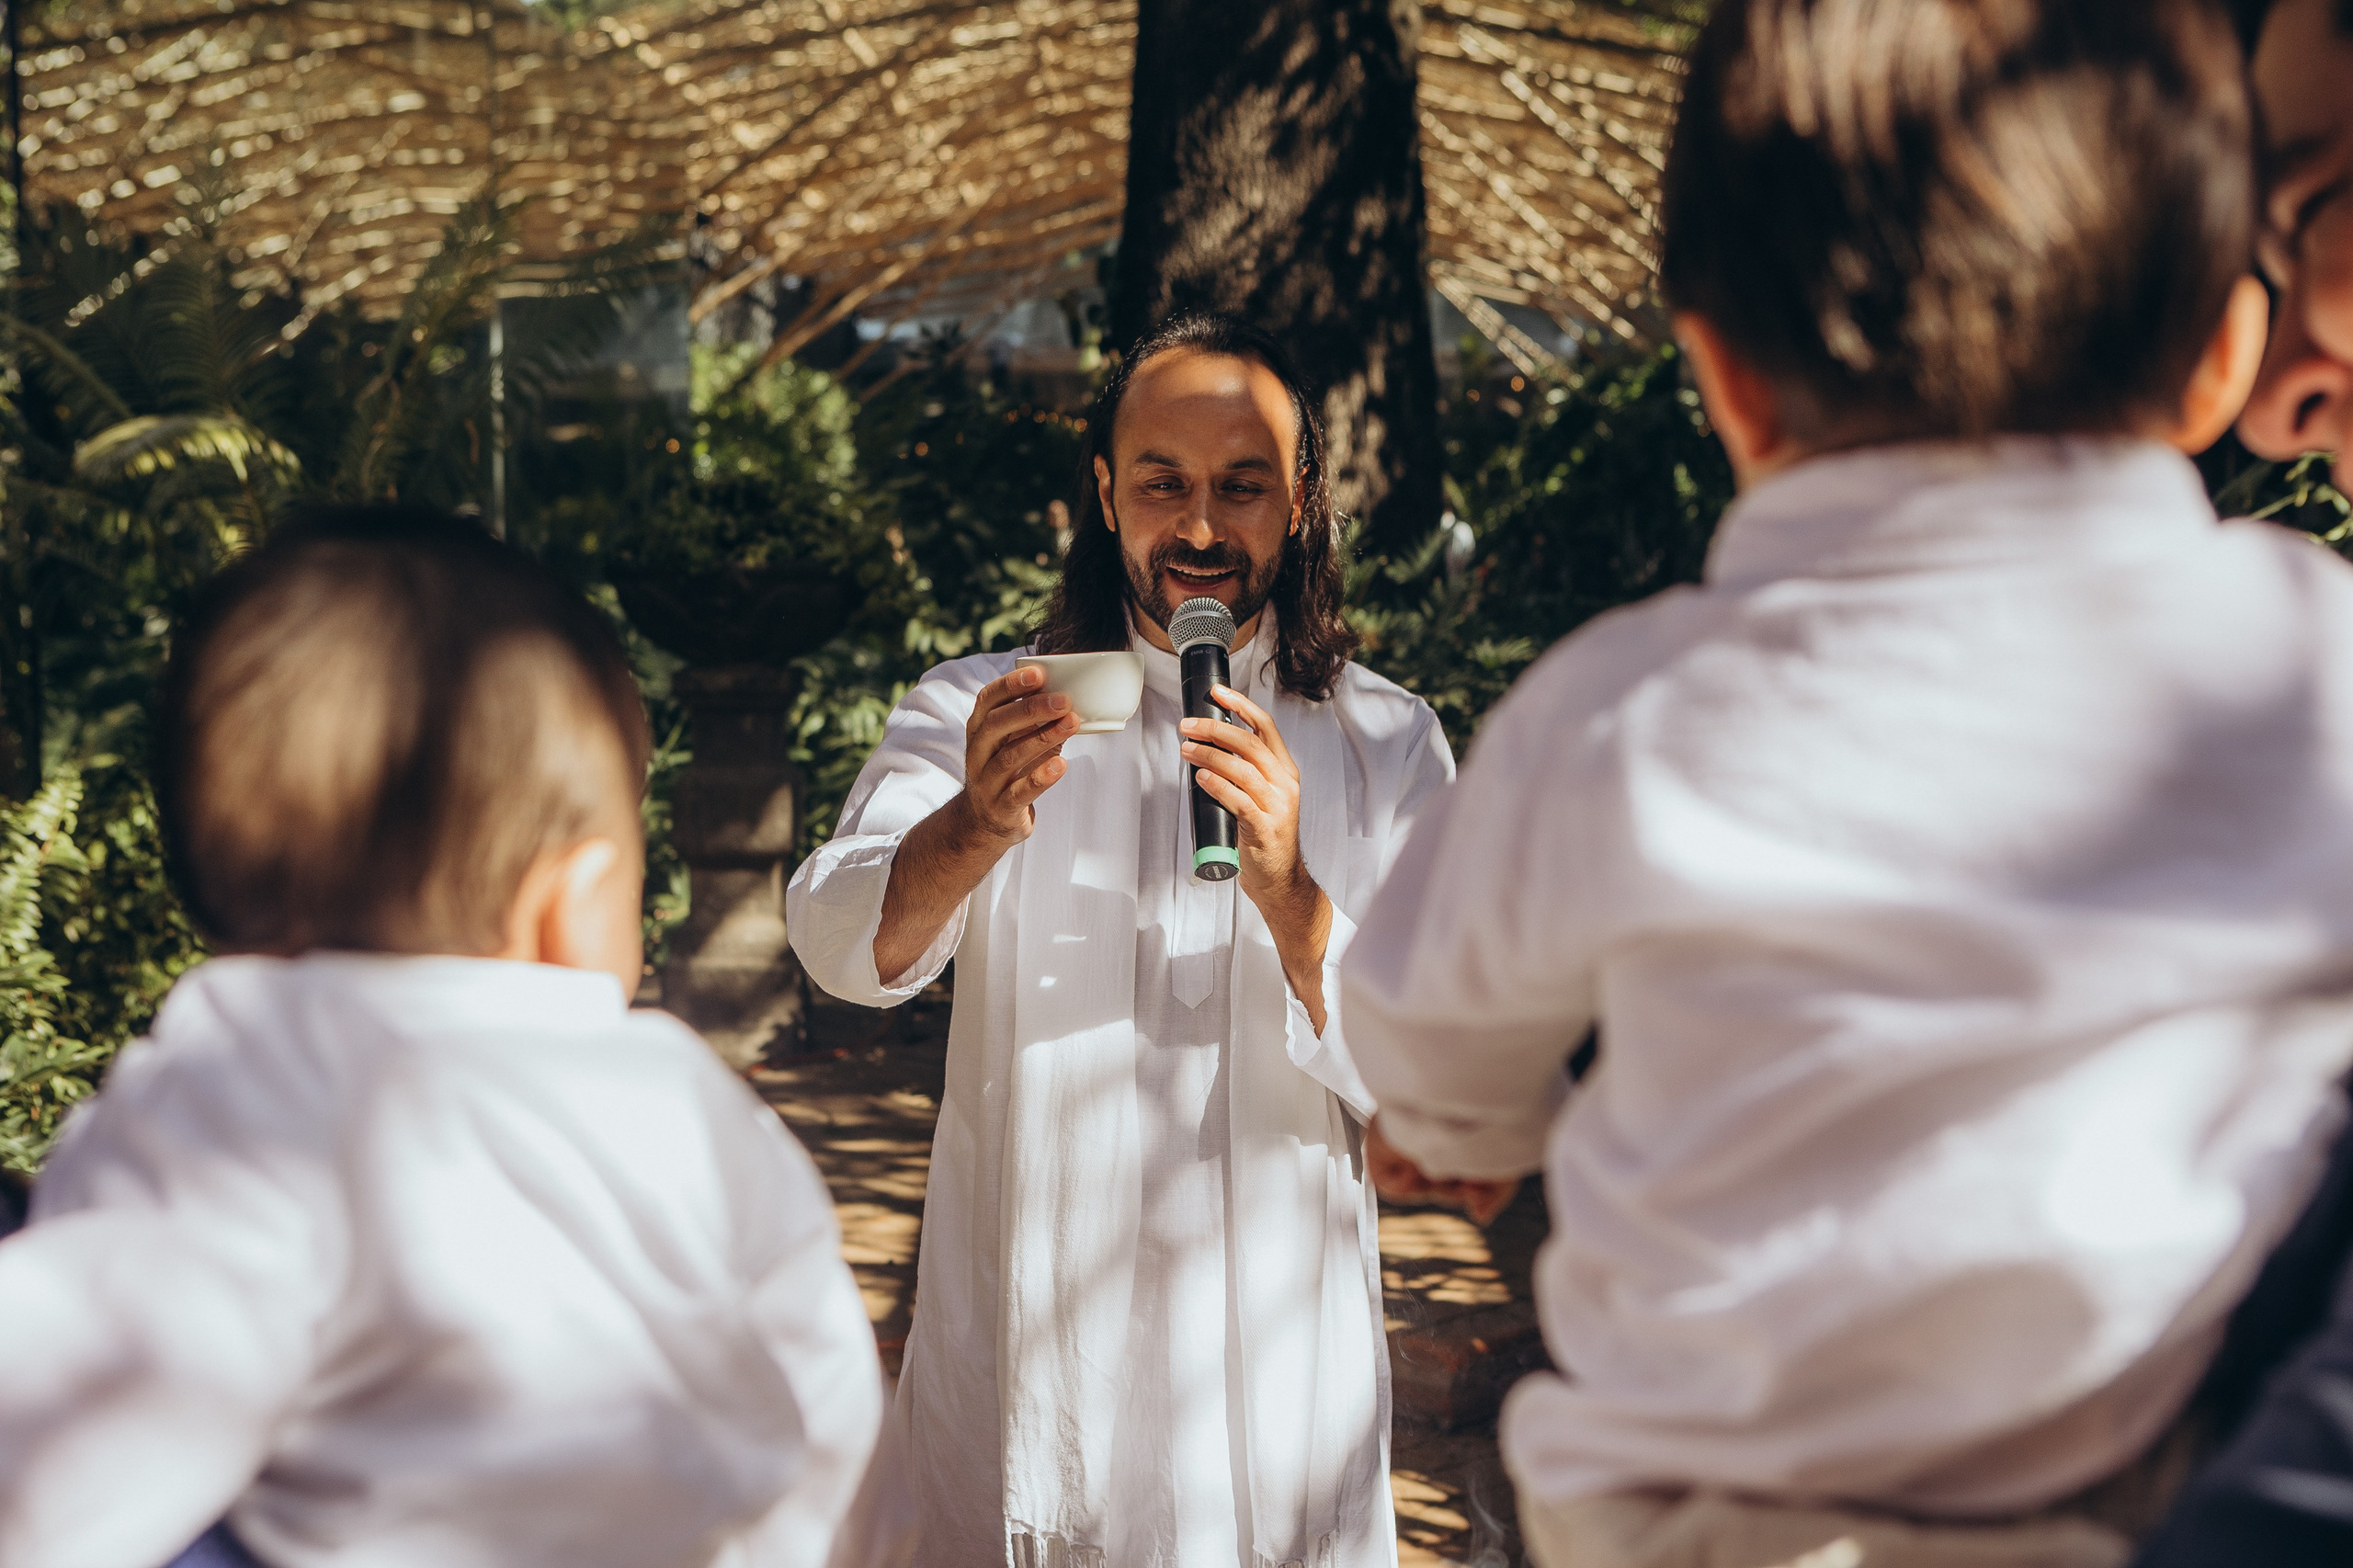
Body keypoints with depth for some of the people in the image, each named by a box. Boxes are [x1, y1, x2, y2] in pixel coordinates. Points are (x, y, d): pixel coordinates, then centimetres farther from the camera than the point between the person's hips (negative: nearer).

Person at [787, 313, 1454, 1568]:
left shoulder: (1387, 746, 2)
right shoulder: (978, 713, 2)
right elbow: (842, 944, -16)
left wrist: (1292, 899, -26)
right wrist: (974, 830, -37)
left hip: (1279, 1391, 0)